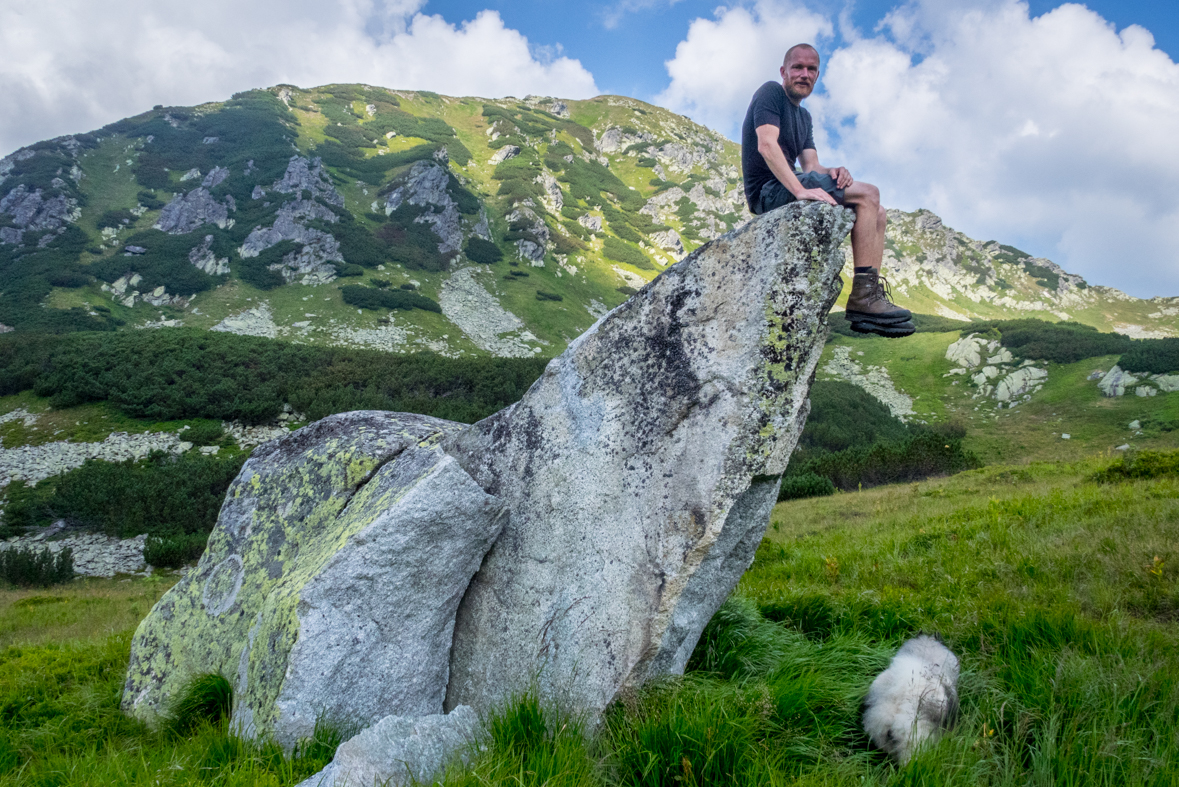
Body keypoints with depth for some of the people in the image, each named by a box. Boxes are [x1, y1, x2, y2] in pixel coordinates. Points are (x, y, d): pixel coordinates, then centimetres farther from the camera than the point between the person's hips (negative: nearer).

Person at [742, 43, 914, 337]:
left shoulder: (803, 116, 25)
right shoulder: (771, 93, -3)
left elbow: (811, 164, 14)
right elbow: (766, 145, -19)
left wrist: (831, 172, -11)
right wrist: (800, 189, -30)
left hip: (788, 188, 10)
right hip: (769, 190, -10)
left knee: (878, 213, 2)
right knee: (868, 194, -18)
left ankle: (872, 299, -10)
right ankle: (862, 296, -23)